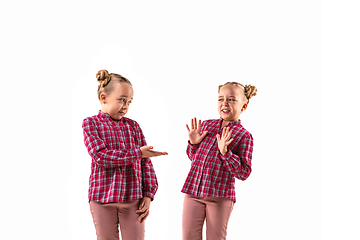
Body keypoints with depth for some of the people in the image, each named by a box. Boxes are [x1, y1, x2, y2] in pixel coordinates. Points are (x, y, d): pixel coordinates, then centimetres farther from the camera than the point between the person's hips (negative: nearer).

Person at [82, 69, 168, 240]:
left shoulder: (133, 126, 9)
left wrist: (148, 194, 0)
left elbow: (146, 163, 8)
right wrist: (137, 153, -15)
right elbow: (101, 156, -15)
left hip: (134, 199, 3)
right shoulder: (91, 123, -1)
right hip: (103, 199, -2)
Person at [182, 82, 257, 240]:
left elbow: (244, 173, -10)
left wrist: (225, 152, -20)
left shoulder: (244, 136, -4)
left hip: (220, 197, -4)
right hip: (193, 191, 4)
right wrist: (193, 143, 0)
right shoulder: (206, 125, 10)